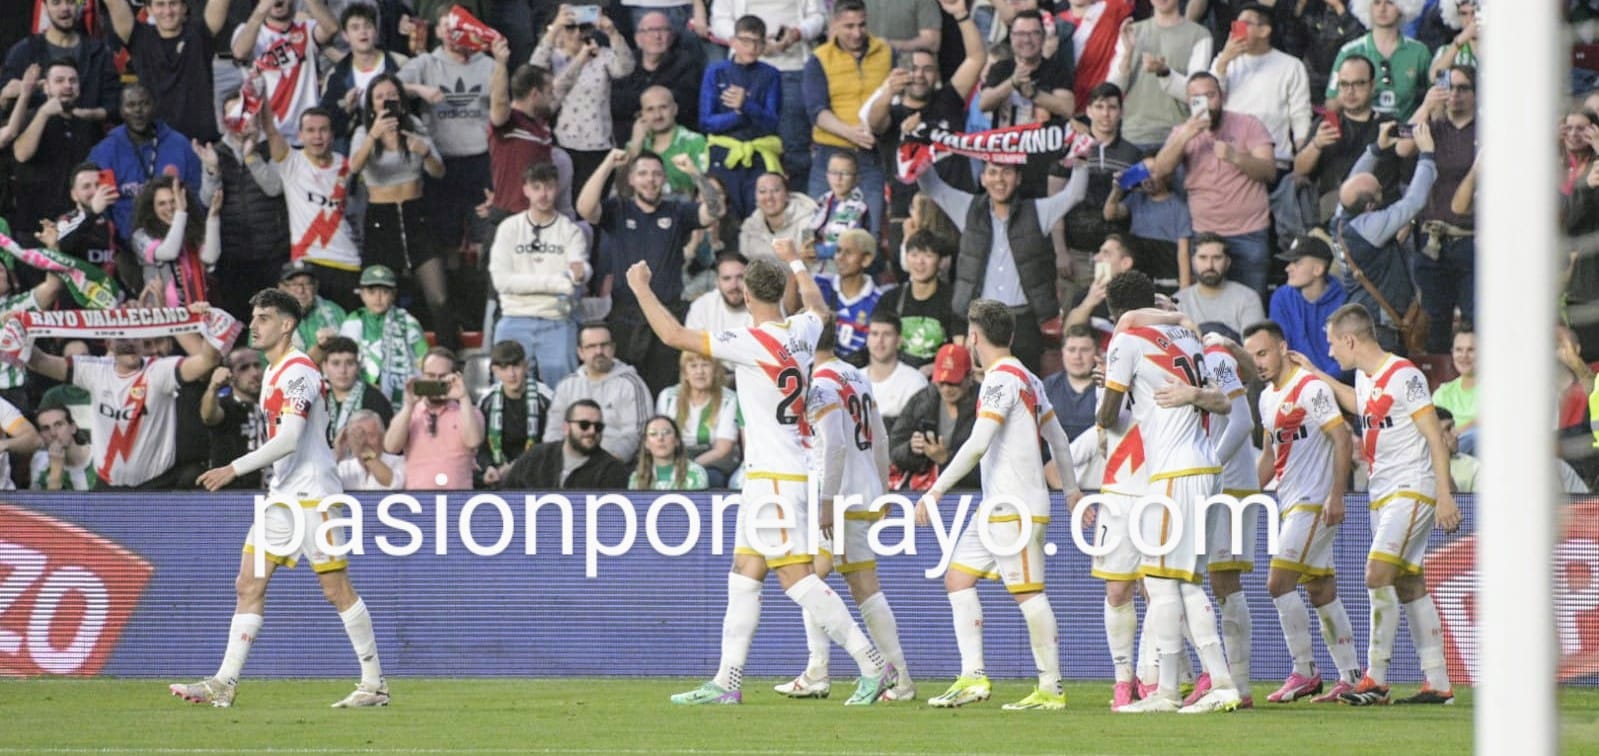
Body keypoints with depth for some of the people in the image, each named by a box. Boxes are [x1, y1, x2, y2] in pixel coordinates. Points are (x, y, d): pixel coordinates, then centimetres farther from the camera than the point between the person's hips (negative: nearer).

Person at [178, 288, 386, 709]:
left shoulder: (297, 371, -15)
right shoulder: (273, 373, 16)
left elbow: (289, 440, -23)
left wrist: (235, 469, -22)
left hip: (311, 493, -10)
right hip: (282, 495, 10)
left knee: (336, 588, -5)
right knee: (249, 584, 3)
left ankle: (375, 684, 2)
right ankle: (224, 684, 2)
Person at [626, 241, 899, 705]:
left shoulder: (752, 343, -17)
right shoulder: (802, 332, 6)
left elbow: (674, 336, -16)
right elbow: (818, 308, 32)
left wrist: (641, 289, -2)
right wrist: (795, 261, 47)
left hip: (774, 475, -9)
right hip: (765, 475, 9)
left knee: (796, 577, -12)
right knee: (744, 577, 11)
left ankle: (874, 666, -14)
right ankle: (727, 682, 13)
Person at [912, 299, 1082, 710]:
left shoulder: (1002, 378, -14)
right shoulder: (1028, 379, 15)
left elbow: (978, 444, -22)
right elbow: (1057, 437, 22)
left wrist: (936, 490, -20)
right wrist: (1071, 489, 32)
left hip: (1015, 508, -10)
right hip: (998, 507, 10)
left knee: (1029, 593, -6)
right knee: (958, 577, 8)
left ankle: (1051, 688, -3)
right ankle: (973, 677, 4)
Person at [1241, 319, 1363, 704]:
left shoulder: (1310, 389, -11)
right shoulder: (1268, 397, 15)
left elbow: (1343, 441, -15)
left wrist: (1336, 496, -21)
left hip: (1314, 503, -9)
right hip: (1290, 504, 9)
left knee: (1279, 582, -14)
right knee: (1321, 591, 8)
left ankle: (1304, 672, -8)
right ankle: (1350, 676, 11)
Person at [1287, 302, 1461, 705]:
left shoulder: (1404, 376, -14)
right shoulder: (1364, 377, 12)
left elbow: (1435, 437, -15)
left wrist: (1444, 494, -20)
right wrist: (1317, 375, 36)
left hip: (1413, 489, -9)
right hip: (1382, 492, 9)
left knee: (1378, 573, -18)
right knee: (1409, 586, 7)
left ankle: (1376, 679, -18)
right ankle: (1437, 683, 10)